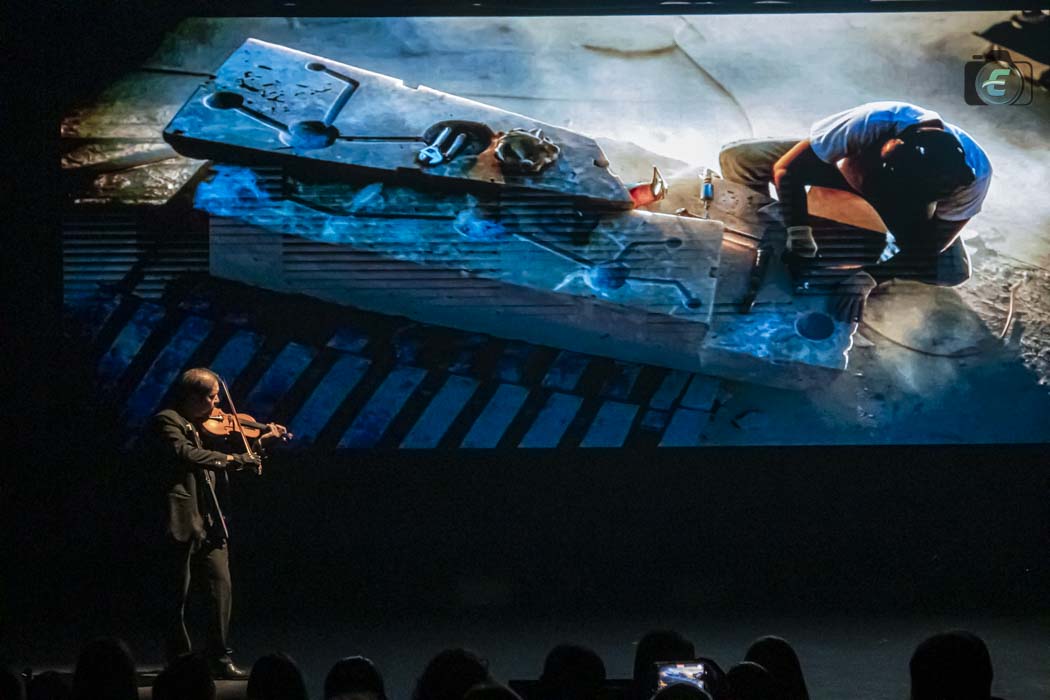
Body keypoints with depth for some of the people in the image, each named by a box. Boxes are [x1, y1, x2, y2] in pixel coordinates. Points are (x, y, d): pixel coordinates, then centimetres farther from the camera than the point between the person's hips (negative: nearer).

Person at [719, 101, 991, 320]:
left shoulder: (974, 174, -40)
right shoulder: (870, 124, -43)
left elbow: (930, 244, -27)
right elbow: (786, 169, -31)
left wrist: (867, 276, -35)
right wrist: (798, 231, -41)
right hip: (845, 164, 0)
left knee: (954, 271, -24)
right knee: (737, 158, -20)